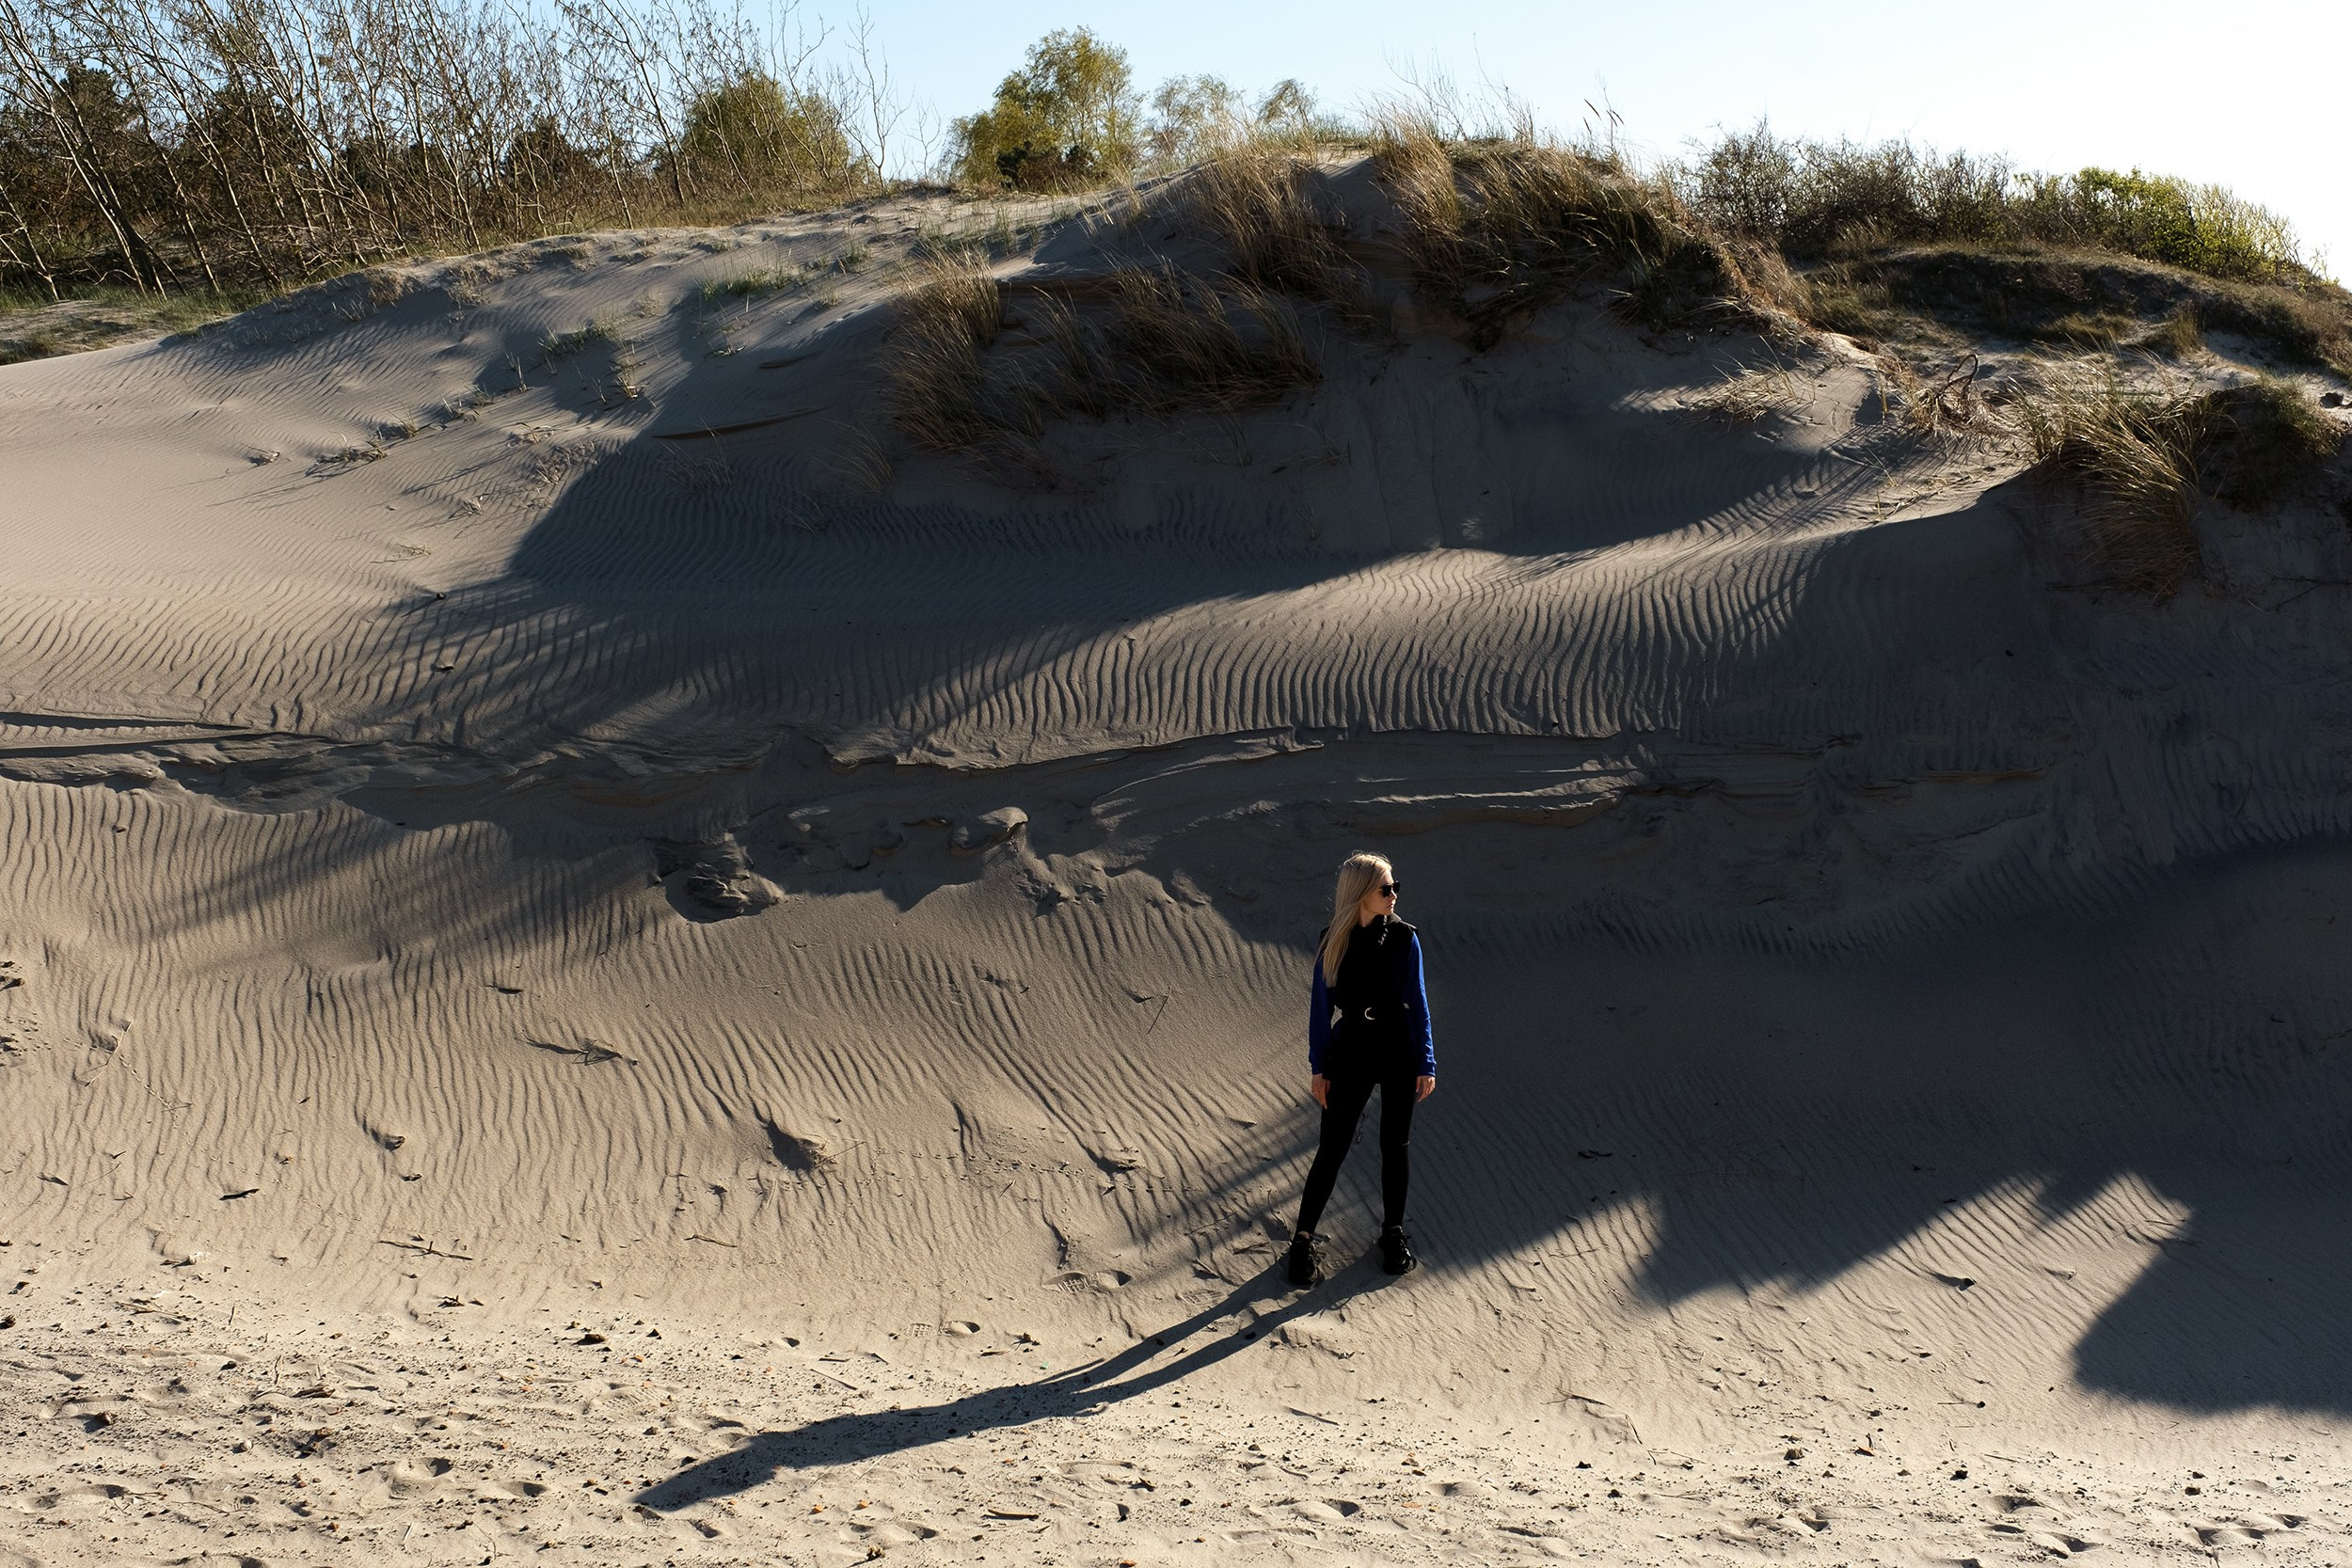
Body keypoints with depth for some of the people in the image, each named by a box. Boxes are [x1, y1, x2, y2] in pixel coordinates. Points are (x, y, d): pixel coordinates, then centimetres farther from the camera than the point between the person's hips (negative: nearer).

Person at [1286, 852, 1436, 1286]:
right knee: (1333, 1148, 0)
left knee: (1395, 1144, 10)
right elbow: (1321, 1005, 0)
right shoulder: (1334, 941, -6)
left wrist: (1426, 1063, -2)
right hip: (1351, 1051, -1)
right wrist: (1318, 1067, -1)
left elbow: (1417, 1003, 0)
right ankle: (1304, 1239, 10)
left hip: (1399, 1051, 1)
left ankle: (1393, 1232, 27)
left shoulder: (1404, 938, -5)